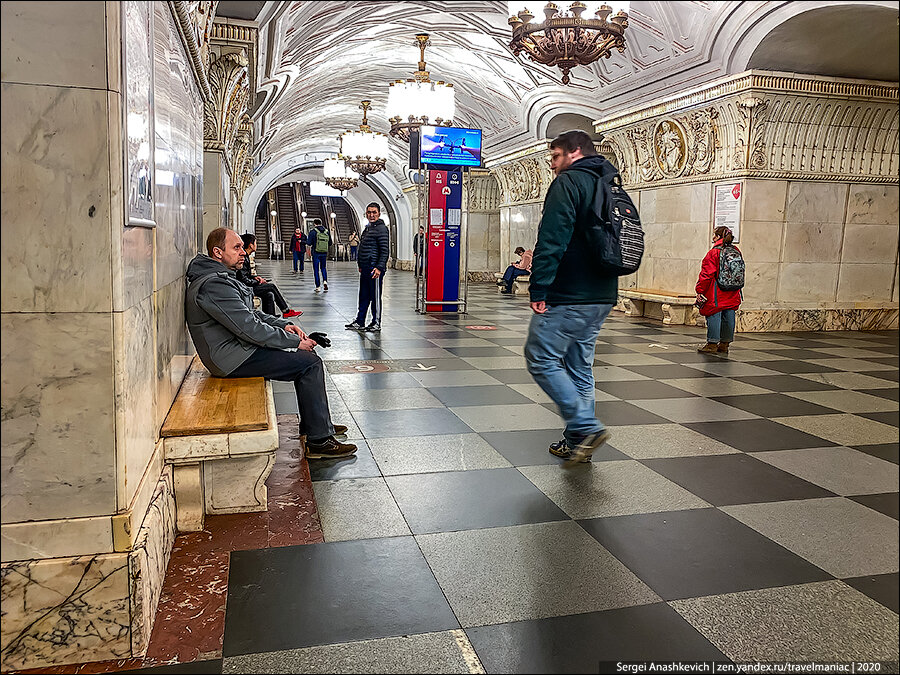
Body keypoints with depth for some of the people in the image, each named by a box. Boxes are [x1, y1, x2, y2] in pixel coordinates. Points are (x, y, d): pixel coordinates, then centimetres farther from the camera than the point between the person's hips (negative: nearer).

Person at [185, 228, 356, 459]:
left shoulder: (220, 277, 14)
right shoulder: (214, 285, -22)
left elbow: (250, 314, 21)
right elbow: (250, 329, -25)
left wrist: (283, 324, 6)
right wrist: (295, 341, -16)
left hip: (239, 346, 11)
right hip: (234, 358, -11)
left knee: (306, 356, 14)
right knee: (311, 363, -14)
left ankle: (314, 424, 22)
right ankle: (319, 440, -10)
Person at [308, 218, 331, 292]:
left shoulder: (313, 231, -8)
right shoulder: (326, 232, 5)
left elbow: (309, 242, -11)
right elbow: (330, 243, 9)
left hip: (316, 253, -3)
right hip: (324, 253, 3)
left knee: (316, 270, 4)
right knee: (323, 268, 20)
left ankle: (318, 286, 2)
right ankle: (325, 281, -2)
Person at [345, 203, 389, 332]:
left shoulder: (381, 229, -10)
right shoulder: (367, 228, 18)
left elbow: (385, 251, -17)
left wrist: (379, 267, -23)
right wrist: (360, 265, 21)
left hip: (375, 269, -9)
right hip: (365, 269, 9)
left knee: (375, 297, -1)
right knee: (363, 296, 13)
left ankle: (376, 324, 8)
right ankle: (359, 322, 20)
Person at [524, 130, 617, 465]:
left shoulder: (568, 182, -9)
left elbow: (552, 239, -19)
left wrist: (538, 288, -17)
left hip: (567, 296, -9)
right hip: (601, 296, 9)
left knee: (541, 359, -1)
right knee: (579, 366, 15)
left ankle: (587, 427, -7)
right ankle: (578, 441, 20)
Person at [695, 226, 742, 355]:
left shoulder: (713, 253, -13)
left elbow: (706, 275, -14)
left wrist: (699, 291, -9)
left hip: (716, 294, -7)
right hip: (732, 295, 7)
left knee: (713, 317, 0)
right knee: (728, 318, 10)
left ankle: (712, 344, 3)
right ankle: (724, 344, 18)